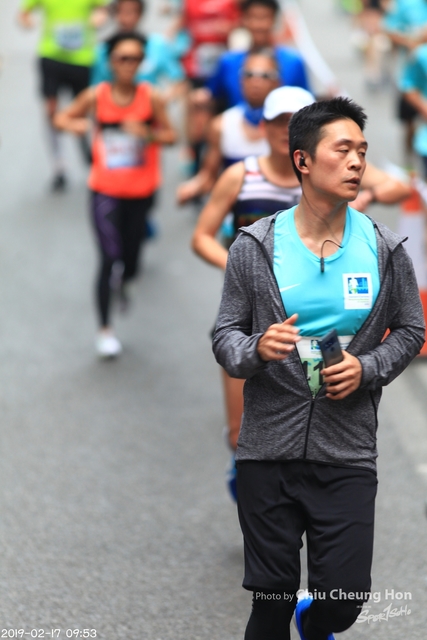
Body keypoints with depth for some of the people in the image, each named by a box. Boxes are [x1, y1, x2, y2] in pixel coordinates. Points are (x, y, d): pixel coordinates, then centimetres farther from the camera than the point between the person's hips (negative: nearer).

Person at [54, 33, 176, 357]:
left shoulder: (151, 98, -8)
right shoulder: (96, 96, -8)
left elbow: (171, 135, -1)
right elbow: (62, 118, 4)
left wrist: (147, 133, -20)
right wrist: (74, 124, -18)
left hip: (141, 191, 2)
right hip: (106, 190, -1)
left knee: (129, 265, 12)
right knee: (110, 258, -13)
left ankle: (123, 277, 52)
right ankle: (105, 329, 0)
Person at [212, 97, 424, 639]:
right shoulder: (255, 246, -3)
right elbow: (225, 335, 2)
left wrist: (366, 369, -7)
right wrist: (256, 350, -21)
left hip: (348, 454, 1)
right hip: (269, 448, -1)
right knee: (272, 596, 6)